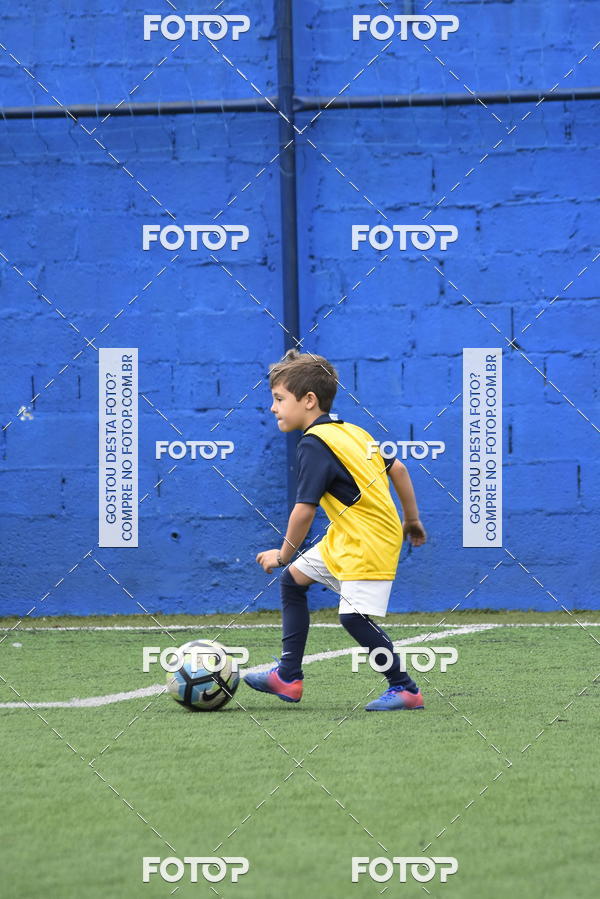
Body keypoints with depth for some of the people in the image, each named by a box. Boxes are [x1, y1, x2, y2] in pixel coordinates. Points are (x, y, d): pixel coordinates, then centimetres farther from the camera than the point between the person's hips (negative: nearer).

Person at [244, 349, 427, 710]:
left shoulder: (315, 444, -17)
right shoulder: (353, 432, 9)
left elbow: (304, 510, -19)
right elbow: (398, 469, 15)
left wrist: (284, 554, -5)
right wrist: (412, 521, 26)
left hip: (369, 543, -11)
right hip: (344, 538, 11)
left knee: (355, 616, -13)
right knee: (294, 579, 14)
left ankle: (405, 689, 0)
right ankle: (288, 677, 16)